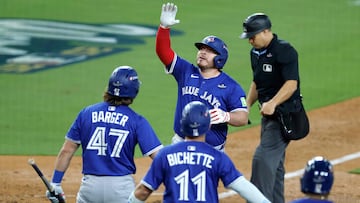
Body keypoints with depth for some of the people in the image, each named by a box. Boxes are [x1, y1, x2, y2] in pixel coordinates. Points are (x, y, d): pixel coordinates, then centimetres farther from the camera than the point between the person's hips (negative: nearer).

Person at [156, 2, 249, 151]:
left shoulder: (231, 87, -6)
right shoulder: (186, 72, 5)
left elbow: (243, 118, -10)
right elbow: (163, 51, -3)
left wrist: (225, 116, -31)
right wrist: (164, 27, -20)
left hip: (213, 152, -3)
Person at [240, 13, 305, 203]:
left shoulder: (284, 50, -16)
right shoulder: (255, 52, 11)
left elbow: (291, 84, -24)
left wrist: (273, 103, -36)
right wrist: (247, 105, 10)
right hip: (268, 115, 9)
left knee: (263, 157, -18)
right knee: (273, 162, 13)